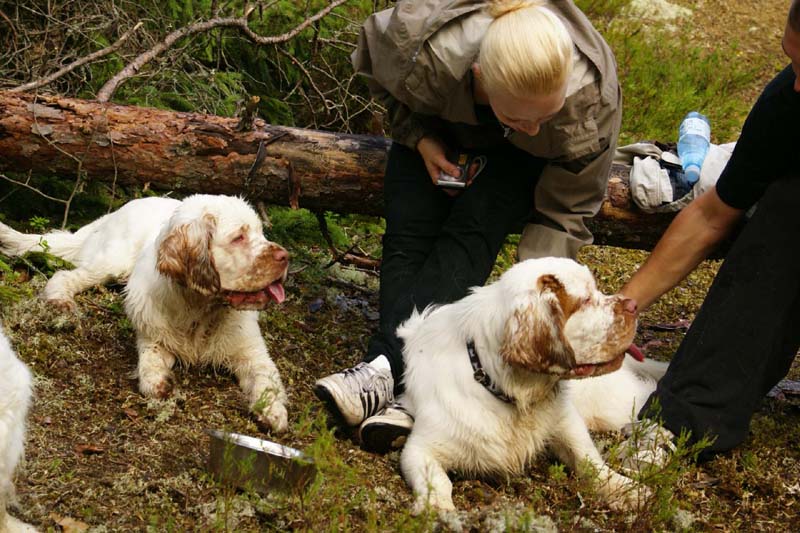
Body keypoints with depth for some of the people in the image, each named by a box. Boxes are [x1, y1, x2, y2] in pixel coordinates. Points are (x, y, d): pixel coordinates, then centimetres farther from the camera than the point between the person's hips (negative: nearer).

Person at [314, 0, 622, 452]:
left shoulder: (591, 98, -39)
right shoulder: (426, 54, -40)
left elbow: (566, 211, -25)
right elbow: (377, 62, -12)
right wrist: (419, 136, -23)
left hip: (522, 157, -2)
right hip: (441, 126, 2)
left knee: (469, 236, -27)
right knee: (408, 236, -20)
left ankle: (388, 368, -38)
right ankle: (411, 393, -31)